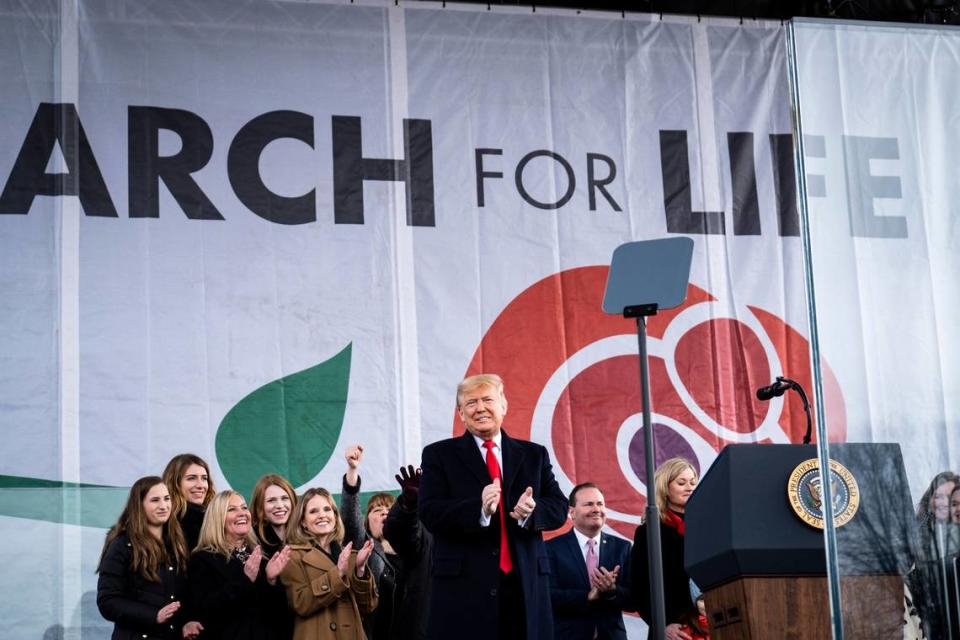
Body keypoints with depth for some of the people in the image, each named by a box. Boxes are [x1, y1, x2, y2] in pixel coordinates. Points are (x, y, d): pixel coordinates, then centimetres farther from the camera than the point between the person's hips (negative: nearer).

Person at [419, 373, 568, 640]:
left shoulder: (534, 455, 15)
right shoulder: (439, 455, 7)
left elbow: (559, 508, 9)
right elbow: (429, 513, -5)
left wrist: (532, 511, -14)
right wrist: (479, 509, -22)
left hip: (526, 584, 3)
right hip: (464, 585, -3)